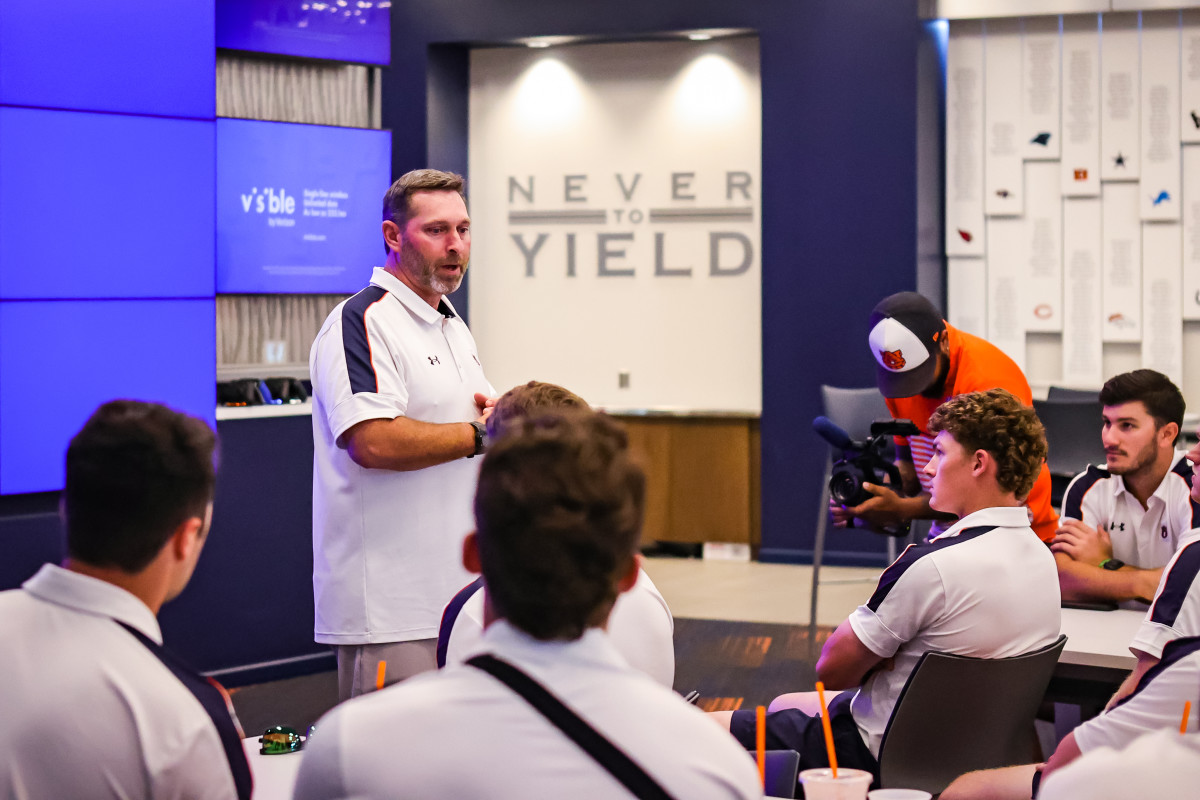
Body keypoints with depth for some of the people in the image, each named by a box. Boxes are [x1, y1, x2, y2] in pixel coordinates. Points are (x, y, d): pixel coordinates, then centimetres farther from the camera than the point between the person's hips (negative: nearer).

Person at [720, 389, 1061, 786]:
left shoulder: (933, 565, -30)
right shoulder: (1042, 558, -2)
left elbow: (832, 670, -20)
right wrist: (882, 656, -9)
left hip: (880, 755, -9)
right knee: (783, 705, 32)